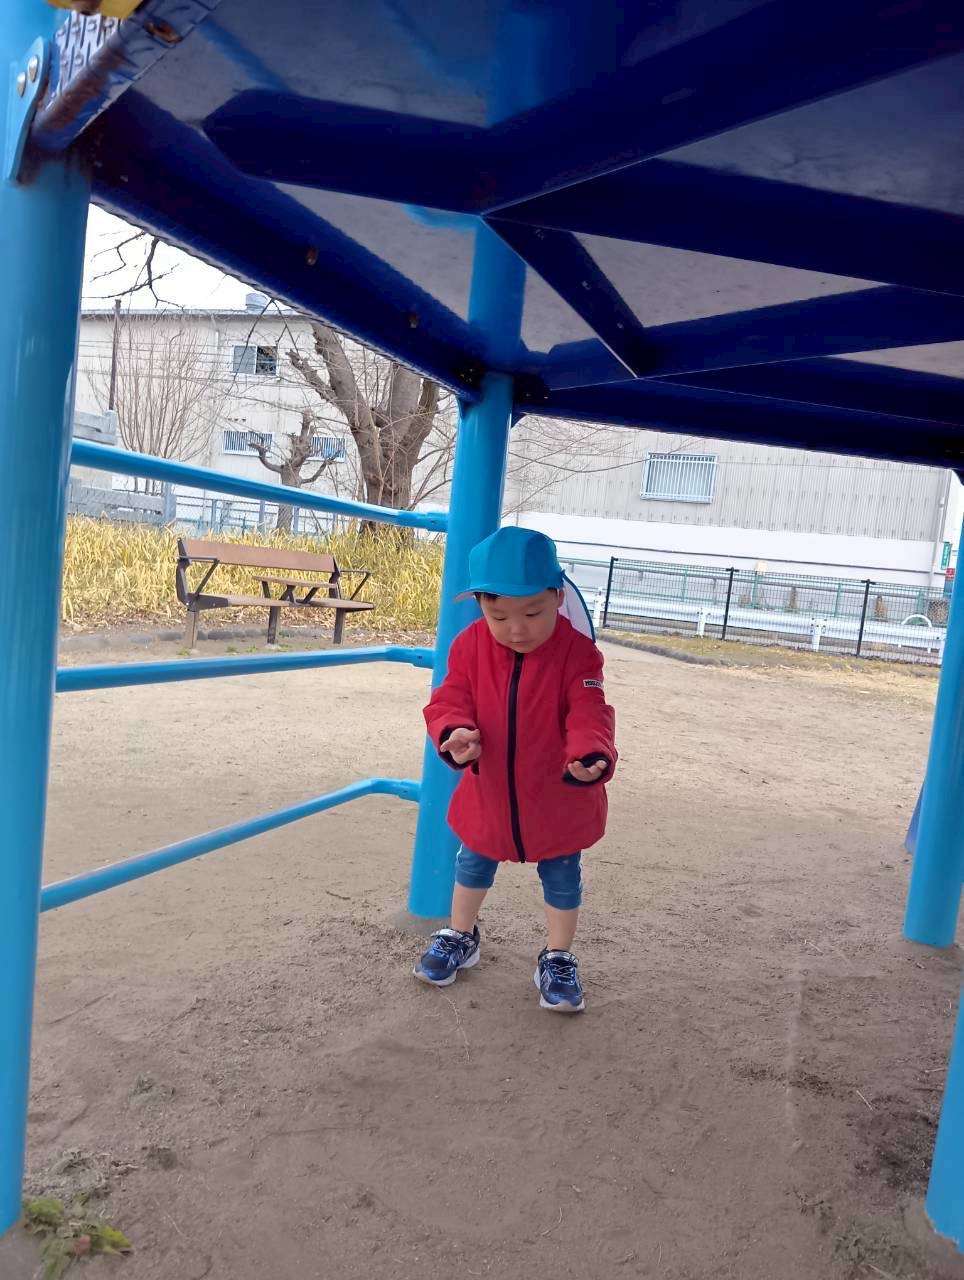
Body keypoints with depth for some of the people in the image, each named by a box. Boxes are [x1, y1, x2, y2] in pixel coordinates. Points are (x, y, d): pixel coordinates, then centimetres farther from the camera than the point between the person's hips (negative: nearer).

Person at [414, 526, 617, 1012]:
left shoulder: (577, 653, -23)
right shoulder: (470, 646, -15)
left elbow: (589, 716, -27)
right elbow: (450, 701, -14)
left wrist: (590, 757, -49)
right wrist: (456, 734, -37)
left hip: (559, 798, -2)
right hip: (488, 791, 3)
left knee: (562, 880, 16)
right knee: (473, 867, 23)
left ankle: (558, 960, 37)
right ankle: (460, 936, 47)